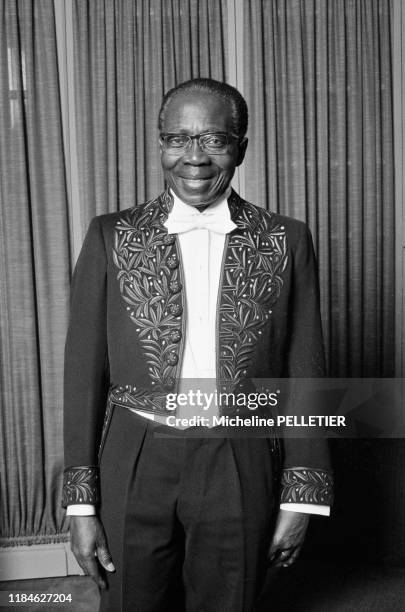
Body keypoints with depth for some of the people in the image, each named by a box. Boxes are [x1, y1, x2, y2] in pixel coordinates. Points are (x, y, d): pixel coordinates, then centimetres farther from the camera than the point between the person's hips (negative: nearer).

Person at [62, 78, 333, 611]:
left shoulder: (285, 241, 0)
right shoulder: (111, 237, -1)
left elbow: (303, 373, 2)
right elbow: (84, 372, 0)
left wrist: (300, 497, 1)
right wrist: (81, 505, -1)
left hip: (242, 473, 0)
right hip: (134, 468, 0)